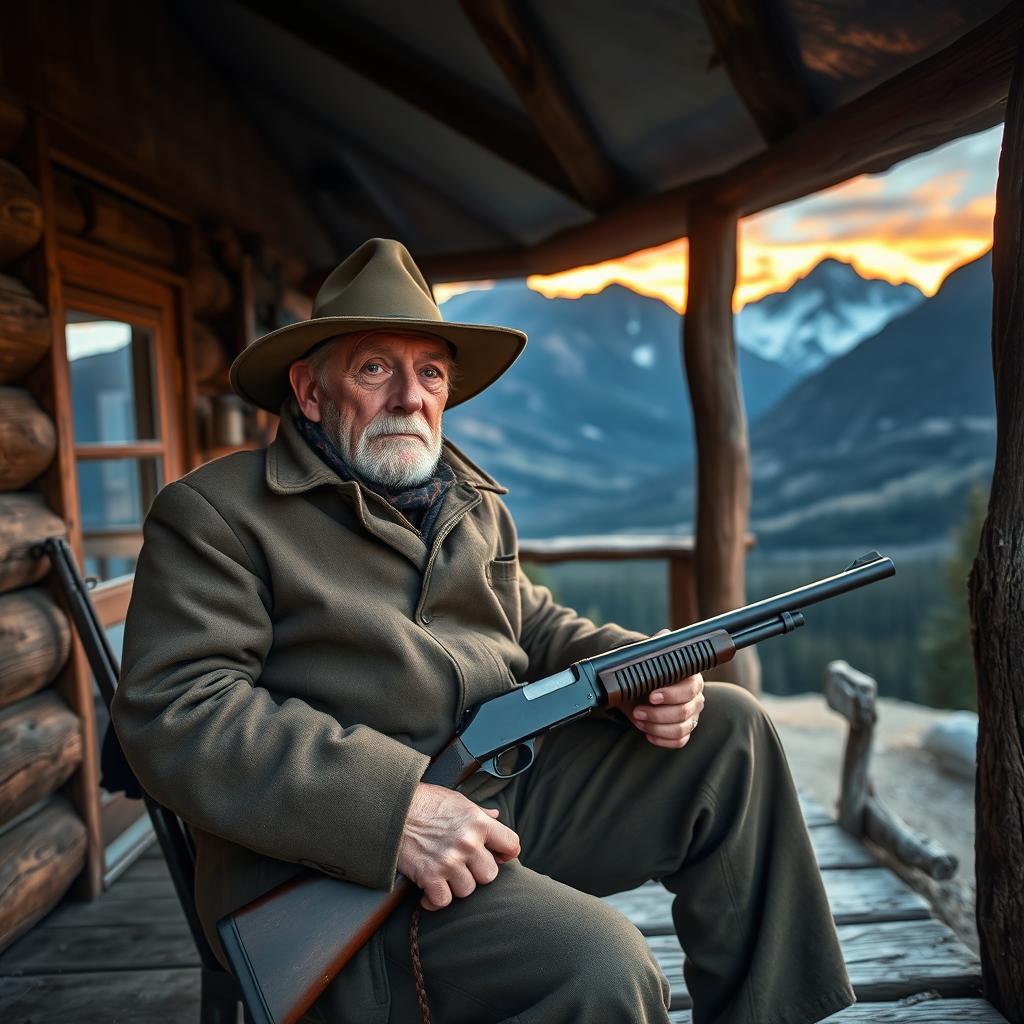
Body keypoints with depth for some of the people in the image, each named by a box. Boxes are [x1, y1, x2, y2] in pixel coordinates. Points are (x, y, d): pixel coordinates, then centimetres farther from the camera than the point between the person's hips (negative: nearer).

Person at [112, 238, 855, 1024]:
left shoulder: (475, 504, 18)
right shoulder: (213, 513, -4)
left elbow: (538, 627, 23)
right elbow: (176, 711, -15)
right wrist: (394, 806, -26)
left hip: (507, 791, 8)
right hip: (338, 858, -7)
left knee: (731, 732, 3)